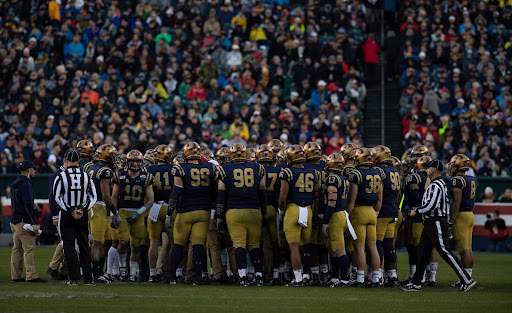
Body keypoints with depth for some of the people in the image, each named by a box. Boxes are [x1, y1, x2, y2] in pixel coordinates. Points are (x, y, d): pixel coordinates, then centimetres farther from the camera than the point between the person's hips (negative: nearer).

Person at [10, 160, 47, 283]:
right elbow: (28, 205, -20)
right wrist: (33, 224, -20)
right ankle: (31, 276, -14)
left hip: (14, 221, 10)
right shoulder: (26, 184, -13)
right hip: (24, 222, -10)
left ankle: (16, 276, 11)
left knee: (17, 249, 10)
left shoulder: (14, 184, 17)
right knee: (29, 249, -10)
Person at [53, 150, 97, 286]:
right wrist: (82, 210, -5)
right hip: (83, 216, 3)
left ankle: (74, 278, -9)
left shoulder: (61, 177, -7)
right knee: (84, 245, 11)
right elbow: (93, 197, 1)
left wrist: (70, 211, -10)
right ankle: (88, 278, 12)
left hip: (66, 215, -3)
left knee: (69, 246, 1)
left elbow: (58, 198, -10)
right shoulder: (86, 177, 2)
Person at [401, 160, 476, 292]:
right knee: (422, 252, 9)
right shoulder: (441, 184, 16)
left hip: (437, 224, -10)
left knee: (445, 252, -8)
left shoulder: (436, 186, -16)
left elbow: (430, 205, -23)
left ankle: (467, 280, -6)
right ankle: (416, 283, 12)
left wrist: (416, 211, -9)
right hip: (431, 224, 10)